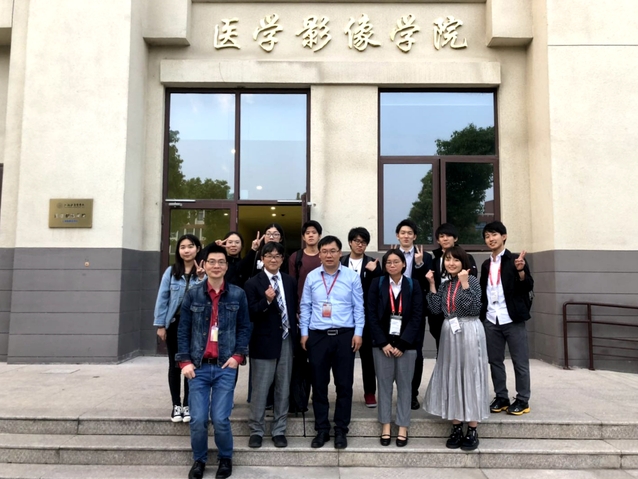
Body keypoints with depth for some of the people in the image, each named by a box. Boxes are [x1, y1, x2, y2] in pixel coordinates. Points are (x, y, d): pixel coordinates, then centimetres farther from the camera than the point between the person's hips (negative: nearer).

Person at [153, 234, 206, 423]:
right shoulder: (171, 271, 0)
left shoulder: (204, 273, -3)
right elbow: (162, 298, 1)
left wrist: (201, 278, -24)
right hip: (174, 323, 1)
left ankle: (187, 405, 21)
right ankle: (176, 405, 22)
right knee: (174, 365, 10)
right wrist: (160, 325, -1)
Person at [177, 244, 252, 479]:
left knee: (220, 419, -3)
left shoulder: (238, 294, 2)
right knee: (197, 420, 1)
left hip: (225, 366, -1)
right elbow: (183, 330, 5)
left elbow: (245, 328, 6)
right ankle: (199, 460, 27)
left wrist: (238, 356, -5)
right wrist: (184, 361, -2)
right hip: (198, 366, 1)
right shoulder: (193, 294, 3)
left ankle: (225, 458, 24)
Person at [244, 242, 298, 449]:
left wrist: (296, 335, 8)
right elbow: (250, 314, -12)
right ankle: (256, 431, 19)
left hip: (287, 340, 4)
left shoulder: (290, 282, 10)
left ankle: (279, 430, 23)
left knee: (283, 388, 11)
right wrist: (266, 300, -26)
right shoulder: (253, 283, -5)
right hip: (264, 342, -4)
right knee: (260, 389, 3)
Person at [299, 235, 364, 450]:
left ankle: (341, 431, 20)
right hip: (317, 335, 1)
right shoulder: (311, 277, 3)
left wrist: (358, 333, -4)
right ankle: (321, 430, 22)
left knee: (344, 385, 5)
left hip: (345, 335, -1)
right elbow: (305, 307, 6)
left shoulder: (352, 277, -1)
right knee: (319, 384, 8)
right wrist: (304, 333, 2)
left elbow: (358, 307, 1)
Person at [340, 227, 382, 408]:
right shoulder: (340, 263, 2)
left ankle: (370, 392, 19)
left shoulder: (373, 264, 3)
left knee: (367, 354, 8)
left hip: (365, 315, 0)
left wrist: (374, 271, -20)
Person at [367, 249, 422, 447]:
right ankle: (386, 426, 16)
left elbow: (417, 317, -2)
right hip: (382, 343, 0)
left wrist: (402, 344, -10)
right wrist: (383, 343, -10)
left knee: (404, 384, 5)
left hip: (406, 344, 0)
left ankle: (403, 427, 15)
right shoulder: (377, 284, 2)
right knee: (384, 383, 5)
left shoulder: (413, 286, 3)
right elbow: (371, 315, -2)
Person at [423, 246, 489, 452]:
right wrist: (431, 285, 0)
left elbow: (475, 308, -18)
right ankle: (456, 428, 19)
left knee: (470, 376, 0)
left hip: (469, 332, -6)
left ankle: (472, 430, 11)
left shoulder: (472, 281, -7)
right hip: (449, 333, 6)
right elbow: (436, 309, 1)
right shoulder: (444, 285, 11)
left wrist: (465, 284, -23)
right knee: (451, 378, 8)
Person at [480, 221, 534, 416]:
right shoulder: (486, 264, 13)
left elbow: (528, 287, -10)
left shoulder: (515, 260, -3)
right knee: (495, 361, 10)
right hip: (491, 320, 5)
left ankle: (522, 400, 15)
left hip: (512, 319, -5)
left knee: (520, 361, 3)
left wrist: (520, 270, -26)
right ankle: (501, 397, 21)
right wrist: (480, 315, 10)